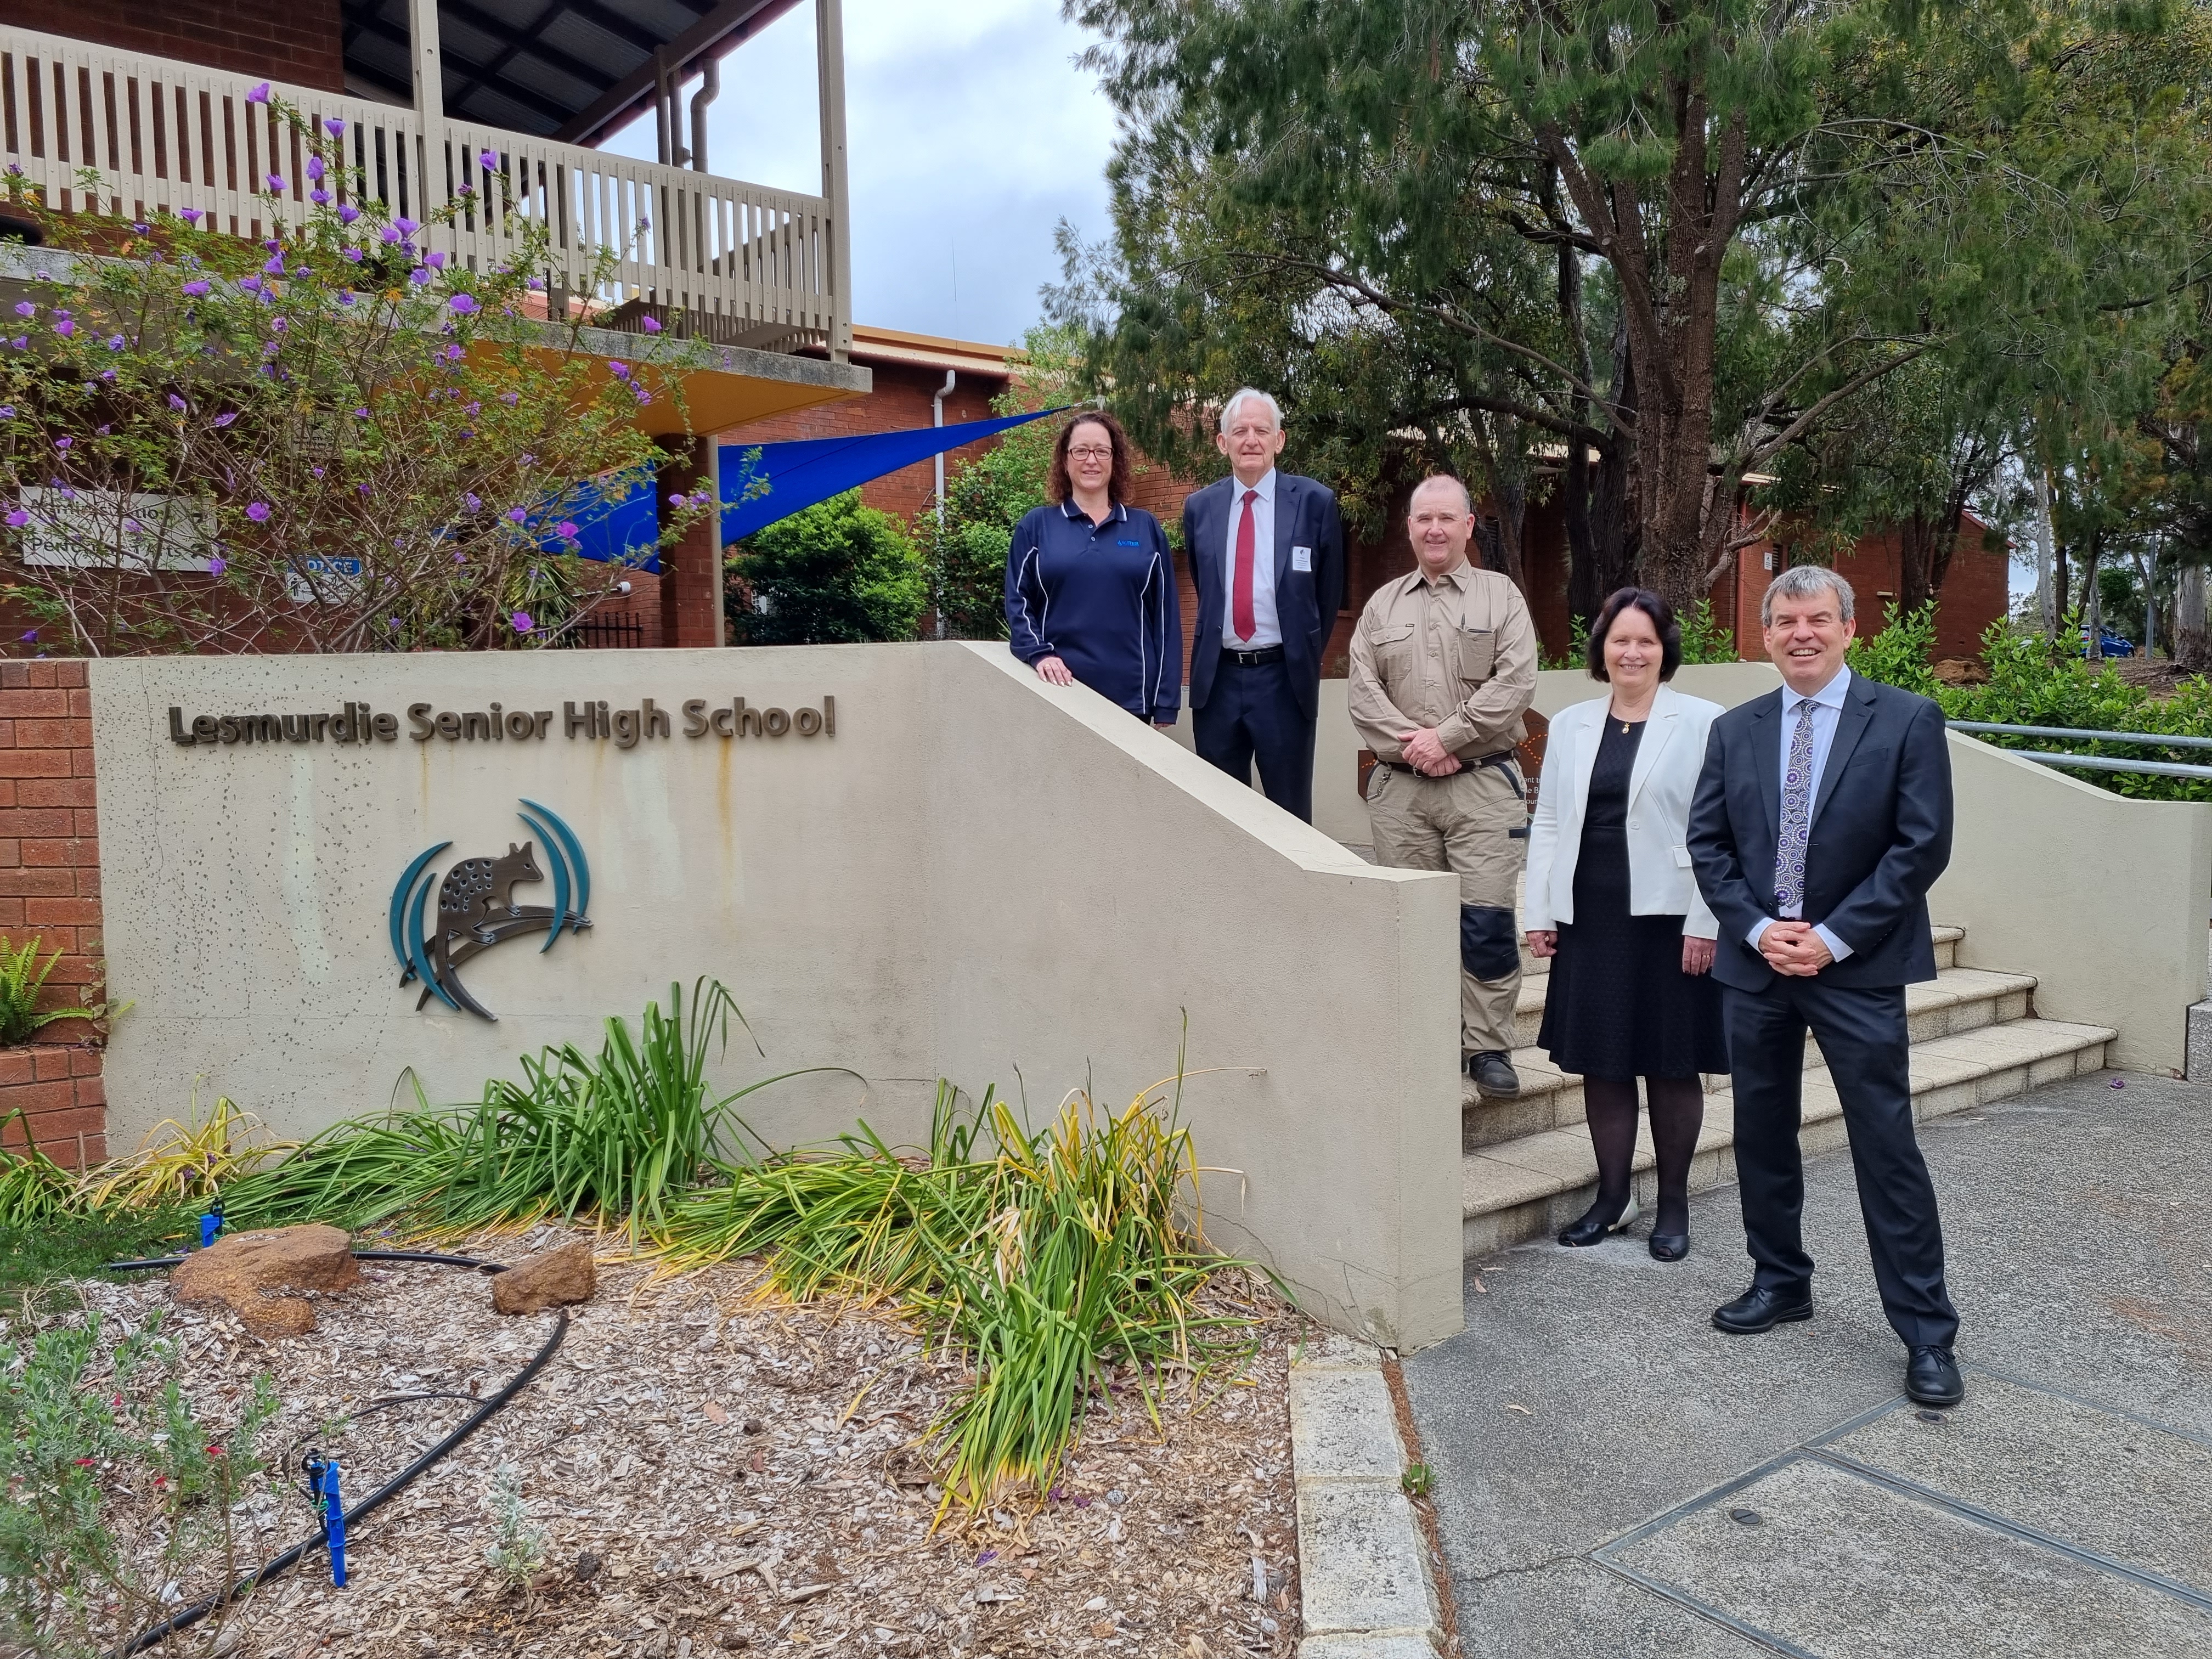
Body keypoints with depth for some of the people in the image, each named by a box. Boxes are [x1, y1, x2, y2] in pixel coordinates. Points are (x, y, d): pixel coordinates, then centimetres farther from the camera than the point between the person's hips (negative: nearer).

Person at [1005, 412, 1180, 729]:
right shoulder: (1036, 525, 9)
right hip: (1060, 691, -1)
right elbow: (1018, 601, 5)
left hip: (1132, 694, 1)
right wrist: (1038, 654, -14)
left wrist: (1166, 702, 1)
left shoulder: (1146, 528, 10)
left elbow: (1165, 613, 7)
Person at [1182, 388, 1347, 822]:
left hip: (1284, 679, -3)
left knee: (1290, 815, 5)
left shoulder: (1316, 502, -3)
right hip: (1216, 678, 3)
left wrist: (1305, 656, 10)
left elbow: (1329, 592, 6)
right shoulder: (1199, 507, 5)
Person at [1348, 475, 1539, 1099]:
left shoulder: (1501, 596, 6)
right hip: (1399, 789, 3)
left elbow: (1515, 683, -6)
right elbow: (1362, 691, 4)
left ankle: (1489, 1048, 5)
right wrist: (1410, 744, -10)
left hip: (1482, 784, -2)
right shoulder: (1383, 604, 14)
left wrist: (1446, 736, -12)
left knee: (1486, 920, -5)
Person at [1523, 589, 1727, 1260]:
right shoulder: (1569, 724, 9)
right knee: (1601, 1062, 10)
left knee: (1672, 1065, 7)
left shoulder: (1701, 723, -5)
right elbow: (1548, 823, 10)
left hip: (1668, 917, -4)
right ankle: (1613, 1196, 24)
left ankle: (1673, 1204, 22)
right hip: (1590, 919, 4)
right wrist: (1539, 912, 5)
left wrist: (1705, 923, -12)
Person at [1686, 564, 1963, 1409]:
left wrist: (1831, 937, -13)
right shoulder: (1734, 730, 7)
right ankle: (1780, 1281, 31)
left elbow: (1923, 845, -9)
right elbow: (1707, 843, 6)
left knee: (1886, 1146, -2)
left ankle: (1926, 1331, 9)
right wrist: (1756, 927, -8)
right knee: (1762, 1134, 14)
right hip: (1755, 962, 4)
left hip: (1856, 966, -4)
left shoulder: (1907, 720, -4)